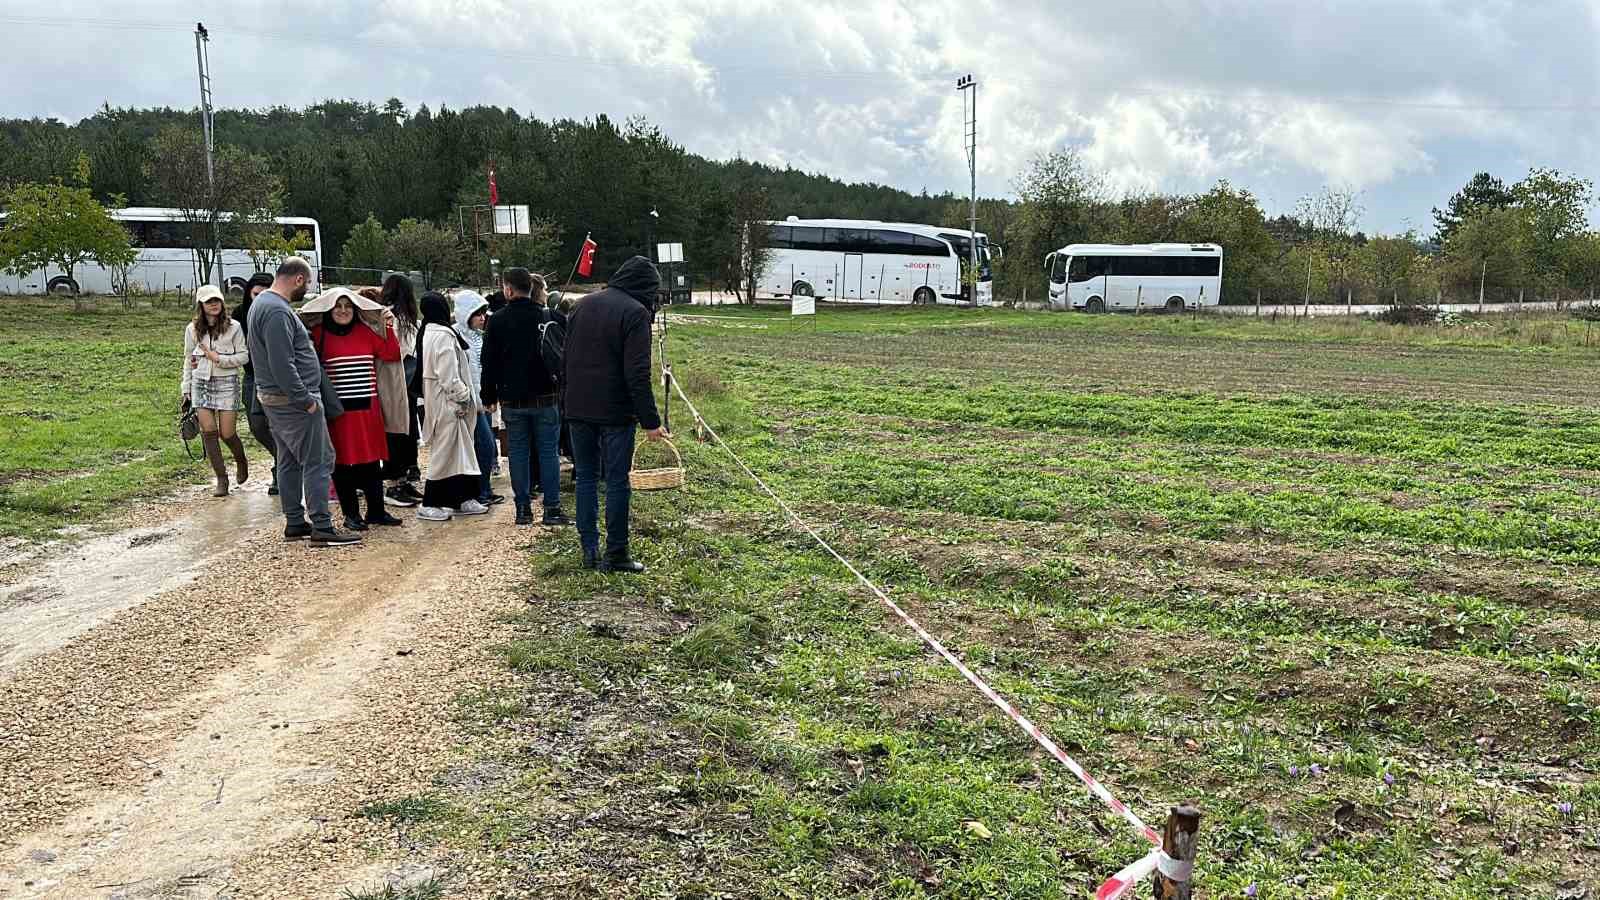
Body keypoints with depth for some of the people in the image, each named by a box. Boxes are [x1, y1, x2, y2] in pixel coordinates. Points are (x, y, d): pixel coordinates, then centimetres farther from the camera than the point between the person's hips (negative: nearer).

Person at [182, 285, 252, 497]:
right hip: (201, 384, 3)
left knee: (227, 433, -2)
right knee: (208, 432, -4)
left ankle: (241, 461, 31)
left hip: (226, 383, -3)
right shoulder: (192, 329, 6)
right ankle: (221, 479, 5)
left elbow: (244, 356, -4)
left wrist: (219, 358, -17)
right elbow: (188, 360, 13)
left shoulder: (233, 327, -4)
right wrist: (186, 390, 12)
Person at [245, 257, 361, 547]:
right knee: (318, 461, -7)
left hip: (273, 398, 11)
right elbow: (282, 365, -25)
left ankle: (295, 523, 22)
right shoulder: (278, 311, -20)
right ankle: (322, 528, -6)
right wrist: (305, 400, -20)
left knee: (290, 462, 15)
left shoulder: (262, 302, 14)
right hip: (292, 400, -11)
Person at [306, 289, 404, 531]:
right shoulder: (318, 334, 0)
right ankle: (351, 514, 14)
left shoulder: (365, 331, 9)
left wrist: (389, 328, 0)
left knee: (371, 460, 7)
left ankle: (376, 511, 18)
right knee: (341, 461, 3)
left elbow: (392, 355, 8)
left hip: (367, 408, 3)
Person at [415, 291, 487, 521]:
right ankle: (429, 505, 1)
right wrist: (461, 397, -13)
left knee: (459, 451, 13)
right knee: (444, 452, -4)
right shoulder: (443, 334, -17)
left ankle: (462, 499, 18)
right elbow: (448, 373, -21)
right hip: (446, 402, -10)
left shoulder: (426, 332, 13)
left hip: (435, 399, 10)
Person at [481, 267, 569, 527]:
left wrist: (489, 396, 9)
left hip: (512, 399, 0)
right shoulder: (549, 317, -1)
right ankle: (552, 509, 2)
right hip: (545, 396, 0)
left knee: (518, 452, 8)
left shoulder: (498, 320, -2)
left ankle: (523, 509, 9)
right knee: (548, 451, 4)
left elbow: (489, 362, 1)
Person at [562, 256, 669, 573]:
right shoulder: (635, 312, -11)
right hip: (615, 413, -6)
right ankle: (615, 555, 7)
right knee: (617, 482, 2)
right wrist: (650, 421, -15)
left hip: (578, 409, 6)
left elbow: (567, 360, 16)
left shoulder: (583, 305, 11)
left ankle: (589, 551, 15)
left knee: (586, 477, 13)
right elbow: (637, 374, -17)